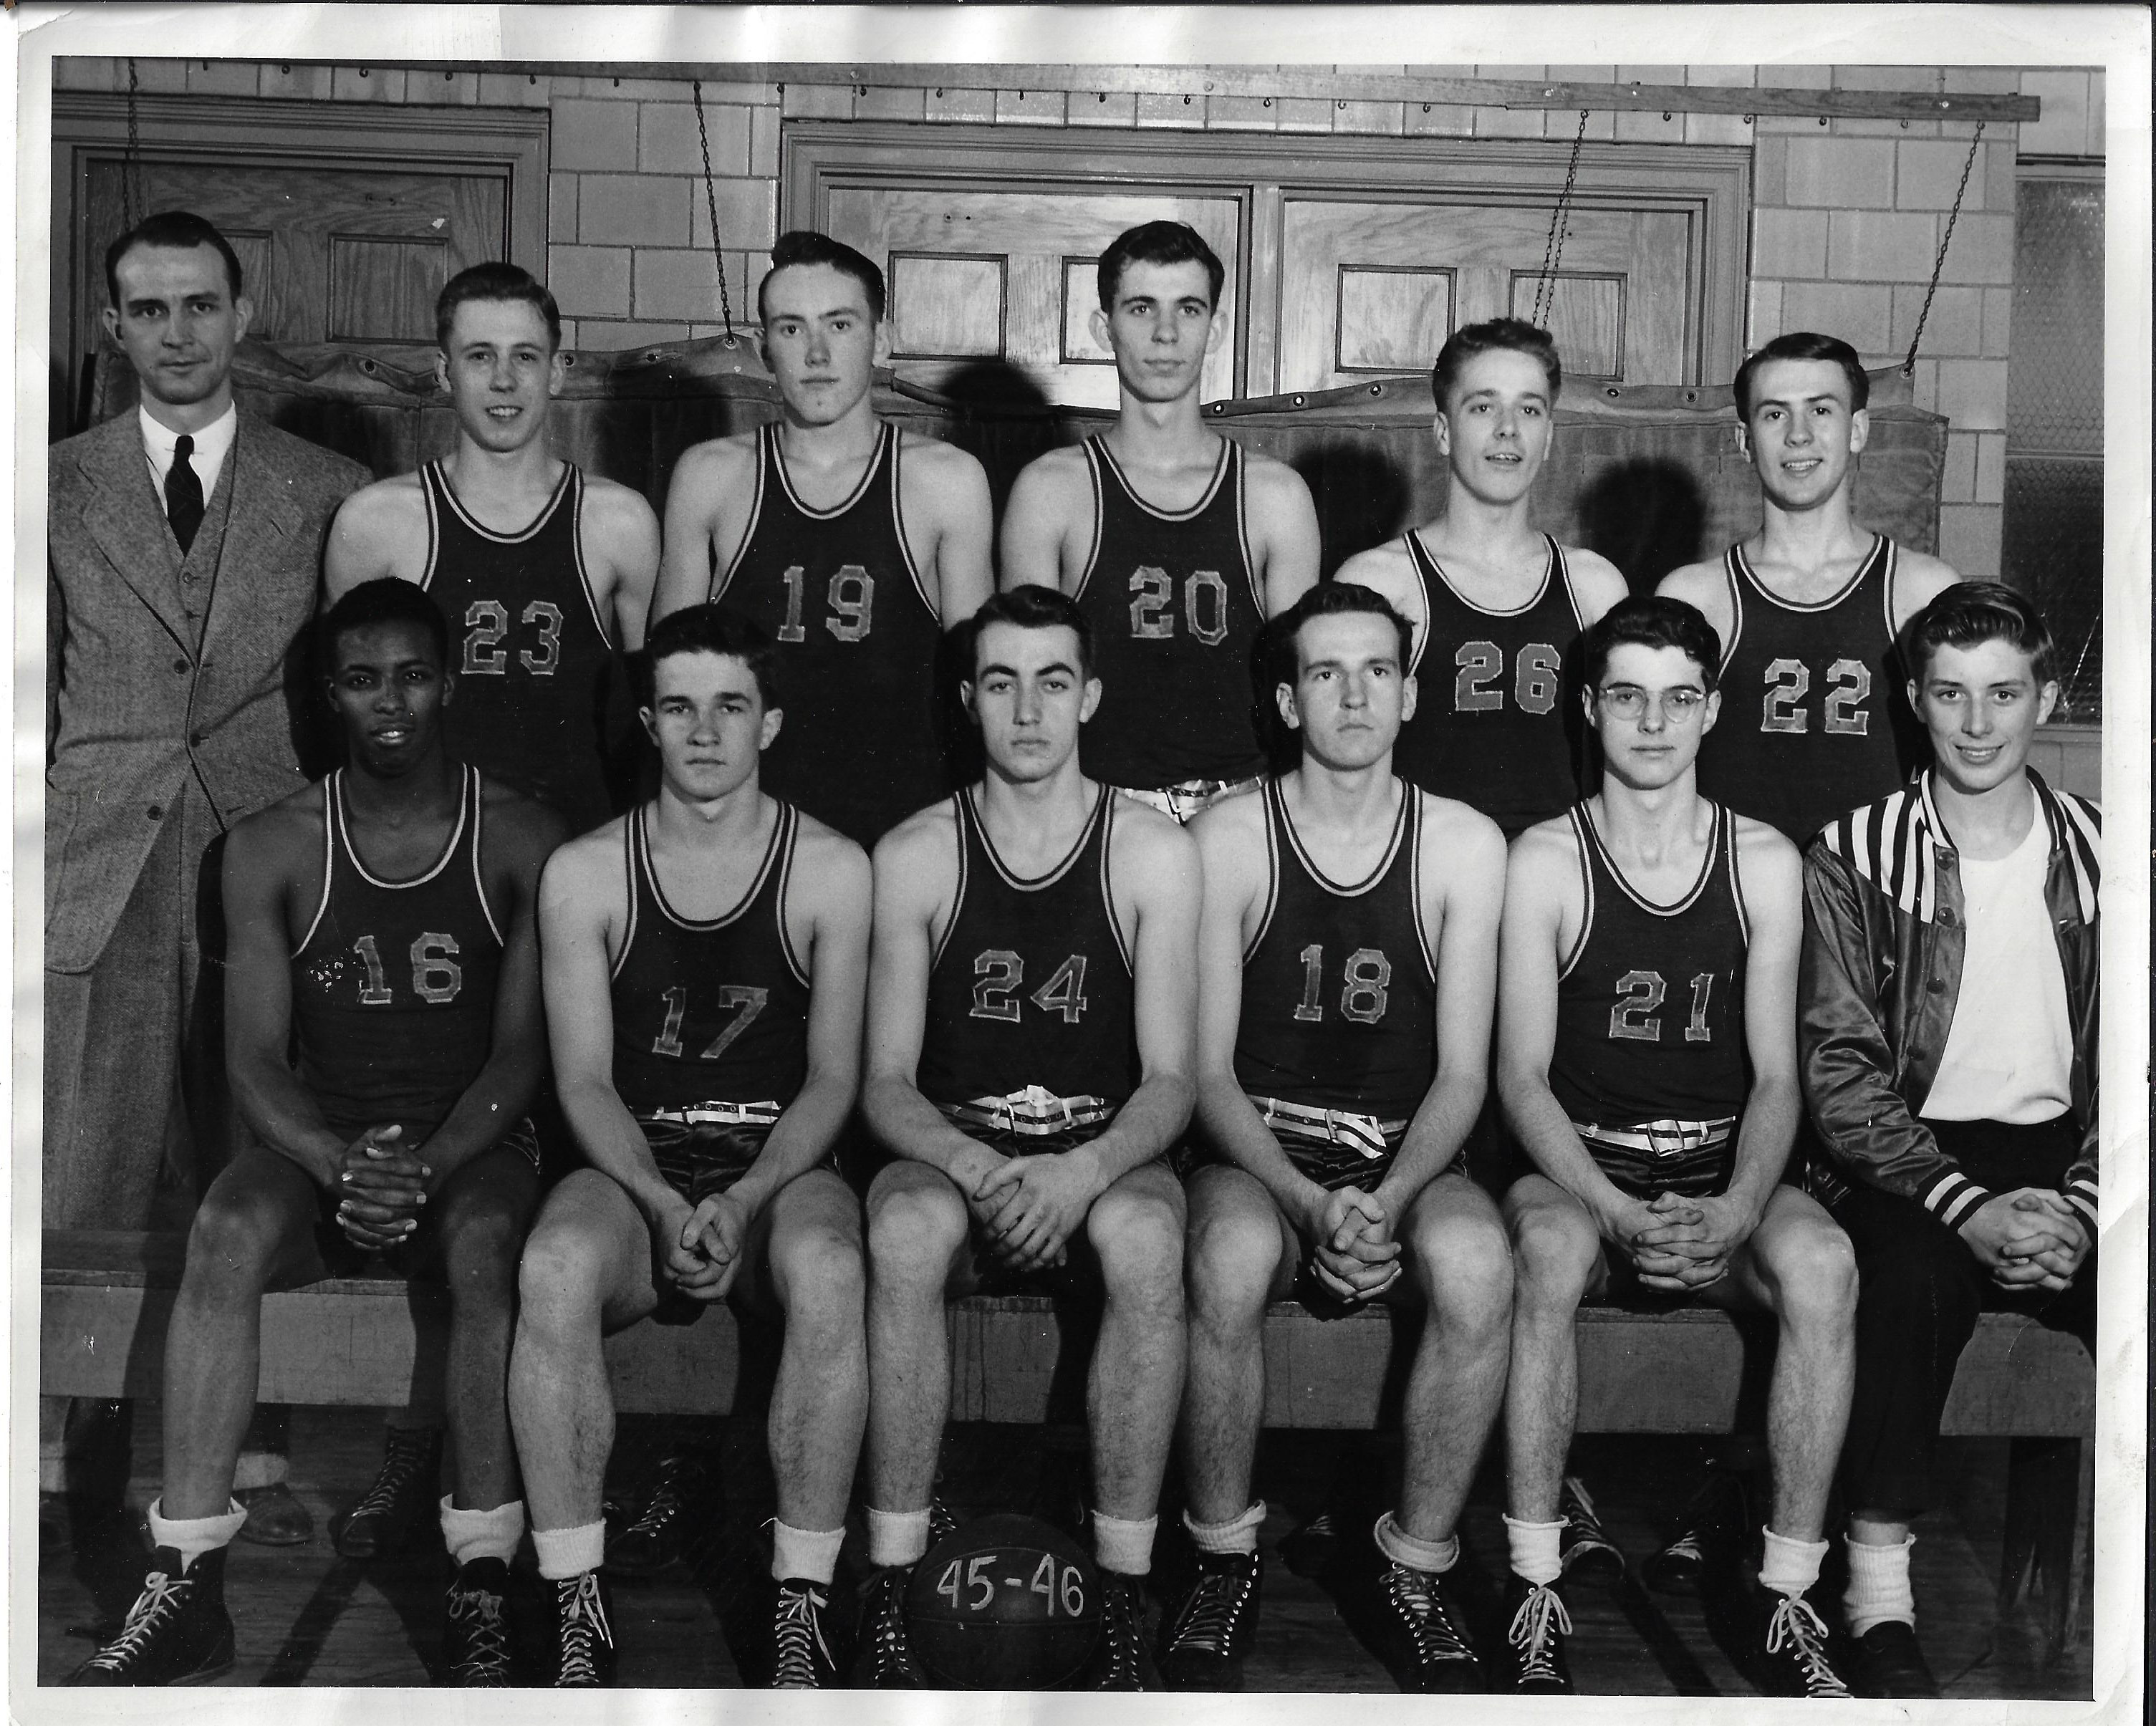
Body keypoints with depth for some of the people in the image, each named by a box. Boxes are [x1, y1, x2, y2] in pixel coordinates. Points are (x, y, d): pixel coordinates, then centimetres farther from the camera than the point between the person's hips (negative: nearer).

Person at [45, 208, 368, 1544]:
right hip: (99, 871, 1)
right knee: (86, 1174, 0)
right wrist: (37, 842, 6)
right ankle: (61, 1452, 12)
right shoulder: (58, 488, 11)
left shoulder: (329, 495, 7)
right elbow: (32, 689, 13)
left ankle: (249, 1449, 15)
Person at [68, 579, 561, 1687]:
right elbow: (256, 1059, -2)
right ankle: (188, 1588, -28)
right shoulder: (271, 849, 3)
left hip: (470, 1146, -1)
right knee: (226, 1229, -30)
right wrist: (343, 1166, -22)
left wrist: (429, 1166, -23)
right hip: (320, 1145, 2)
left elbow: (521, 1050, -5)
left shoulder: (523, 840, 0)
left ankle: (484, 1592, -29)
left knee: (485, 1242, -35)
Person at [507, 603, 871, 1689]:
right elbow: (584, 1081, 0)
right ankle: (577, 1611, -22)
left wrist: (745, 1201, -16)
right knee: (556, 1267, -33)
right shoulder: (584, 875, 4)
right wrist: (664, 1204, -17)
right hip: (632, 1172, 1)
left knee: (826, 1270, -35)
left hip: (780, 1170, -1)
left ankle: (802, 1604, -23)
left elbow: (832, 1078, 0)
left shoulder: (830, 871, 2)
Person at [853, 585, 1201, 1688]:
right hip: (952, 1160, 1)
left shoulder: (1154, 853, 0)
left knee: (1147, 1233, -35)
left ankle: (1123, 1603, -26)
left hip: (1104, 1169, 0)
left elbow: (1170, 1081, -4)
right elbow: (886, 1081, -1)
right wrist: (977, 1169, -21)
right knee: (904, 1226, -34)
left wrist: (1084, 1172, -24)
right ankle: (888, 1593, -26)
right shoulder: (914, 855, 2)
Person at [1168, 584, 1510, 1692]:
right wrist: (1309, 1206, -21)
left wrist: (1388, 1202, -21)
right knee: (1230, 1260, -35)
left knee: (1477, 1264, -33)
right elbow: (1209, 1072, -5)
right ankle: (1225, 1563, -11)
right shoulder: (1229, 839, -2)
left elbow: (1462, 1075, -2)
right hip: (1258, 1155, -1)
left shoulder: (1464, 845, 1)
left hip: (1409, 1161, 1)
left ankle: (1418, 1570, -11)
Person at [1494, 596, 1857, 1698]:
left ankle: (1788, 1600, -18)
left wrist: (1735, 1213, -18)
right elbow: (1523, 1077, -6)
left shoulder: (1765, 862, 5)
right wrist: (1621, 1215, -22)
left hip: (1724, 1181, 2)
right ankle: (1534, 1595, -24)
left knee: (1823, 1263, -30)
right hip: (1581, 1171, -2)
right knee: (1548, 1249, -36)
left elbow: (1775, 1078, 1)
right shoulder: (1545, 861, -1)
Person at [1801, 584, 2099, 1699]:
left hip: (2062, 1158, 3)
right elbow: (1840, 1073, -6)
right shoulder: (1854, 857, 0)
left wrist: (2080, 1204, -10)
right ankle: (1880, 1590, -23)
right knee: (1915, 1268, -35)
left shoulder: (2101, 853, 8)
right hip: (1912, 1158, -3)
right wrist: (1968, 1207, -17)